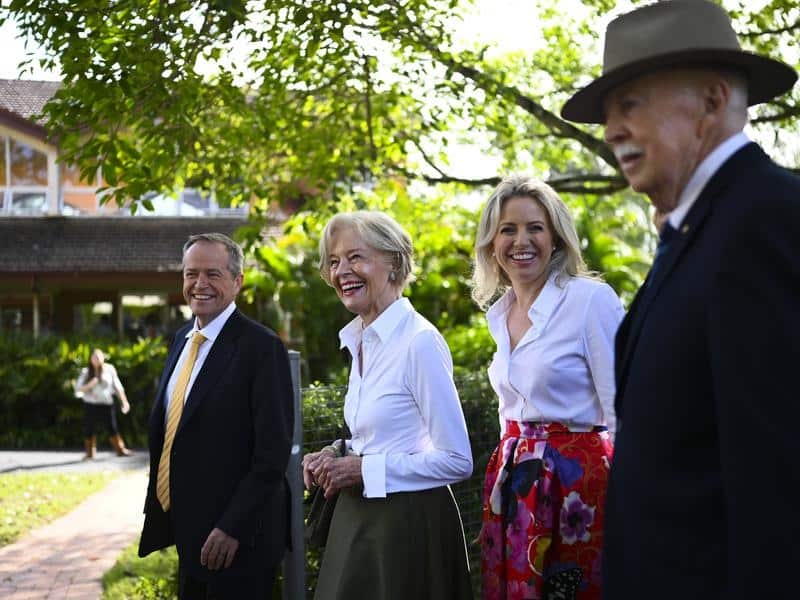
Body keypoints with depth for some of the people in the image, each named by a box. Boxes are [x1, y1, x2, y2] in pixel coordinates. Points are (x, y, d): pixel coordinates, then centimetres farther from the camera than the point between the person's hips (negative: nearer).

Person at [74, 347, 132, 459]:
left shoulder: (109, 369, 0)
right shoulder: (86, 372, 0)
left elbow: (117, 386, 5)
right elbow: (78, 389, -2)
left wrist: (124, 400, 1)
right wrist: (89, 385, -19)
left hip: (107, 404, -1)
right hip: (91, 405, 1)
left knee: (113, 428, -4)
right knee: (89, 429, 2)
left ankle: (120, 450, 4)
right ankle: (90, 453, 14)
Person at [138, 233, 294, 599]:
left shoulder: (261, 347, -15)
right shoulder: (182, 339, 10)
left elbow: (273, 452, -19)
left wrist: (233, 528, -21)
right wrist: (157, 507, 13)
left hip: (235, 538, -7)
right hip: (186, 529, 7)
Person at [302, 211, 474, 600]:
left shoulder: (420, 341, -17)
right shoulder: (358, 340, 8)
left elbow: (457, 461, -18)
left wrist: (363, 469, -17)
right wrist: (336, 458, 1)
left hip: (409, 524, -8)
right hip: (359, 520, 8)